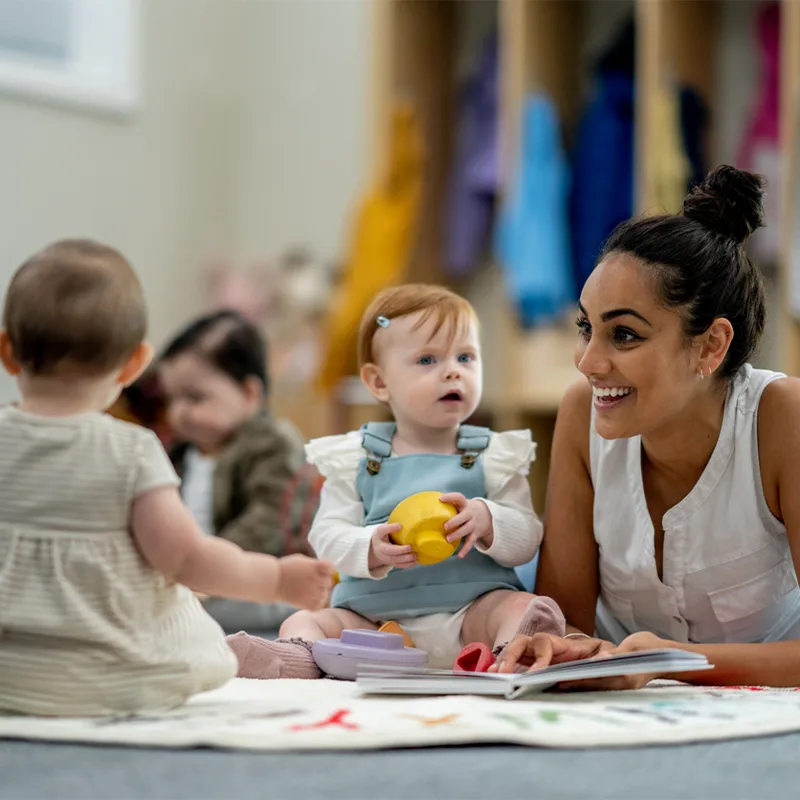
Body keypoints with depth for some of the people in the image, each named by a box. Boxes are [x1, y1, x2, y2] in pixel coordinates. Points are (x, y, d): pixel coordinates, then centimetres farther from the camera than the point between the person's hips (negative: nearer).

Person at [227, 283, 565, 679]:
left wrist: (486, 520, -18)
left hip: (471, 608, -1)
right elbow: (327, 534, 2)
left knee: (526, 608, -28)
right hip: (376, 613, 1)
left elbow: (527, 540, 4)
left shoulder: (495, 456, 11)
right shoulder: (354, 459, 11)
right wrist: (371, 550, -20)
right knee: (305, 621, -18)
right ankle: (298, 658, -48)